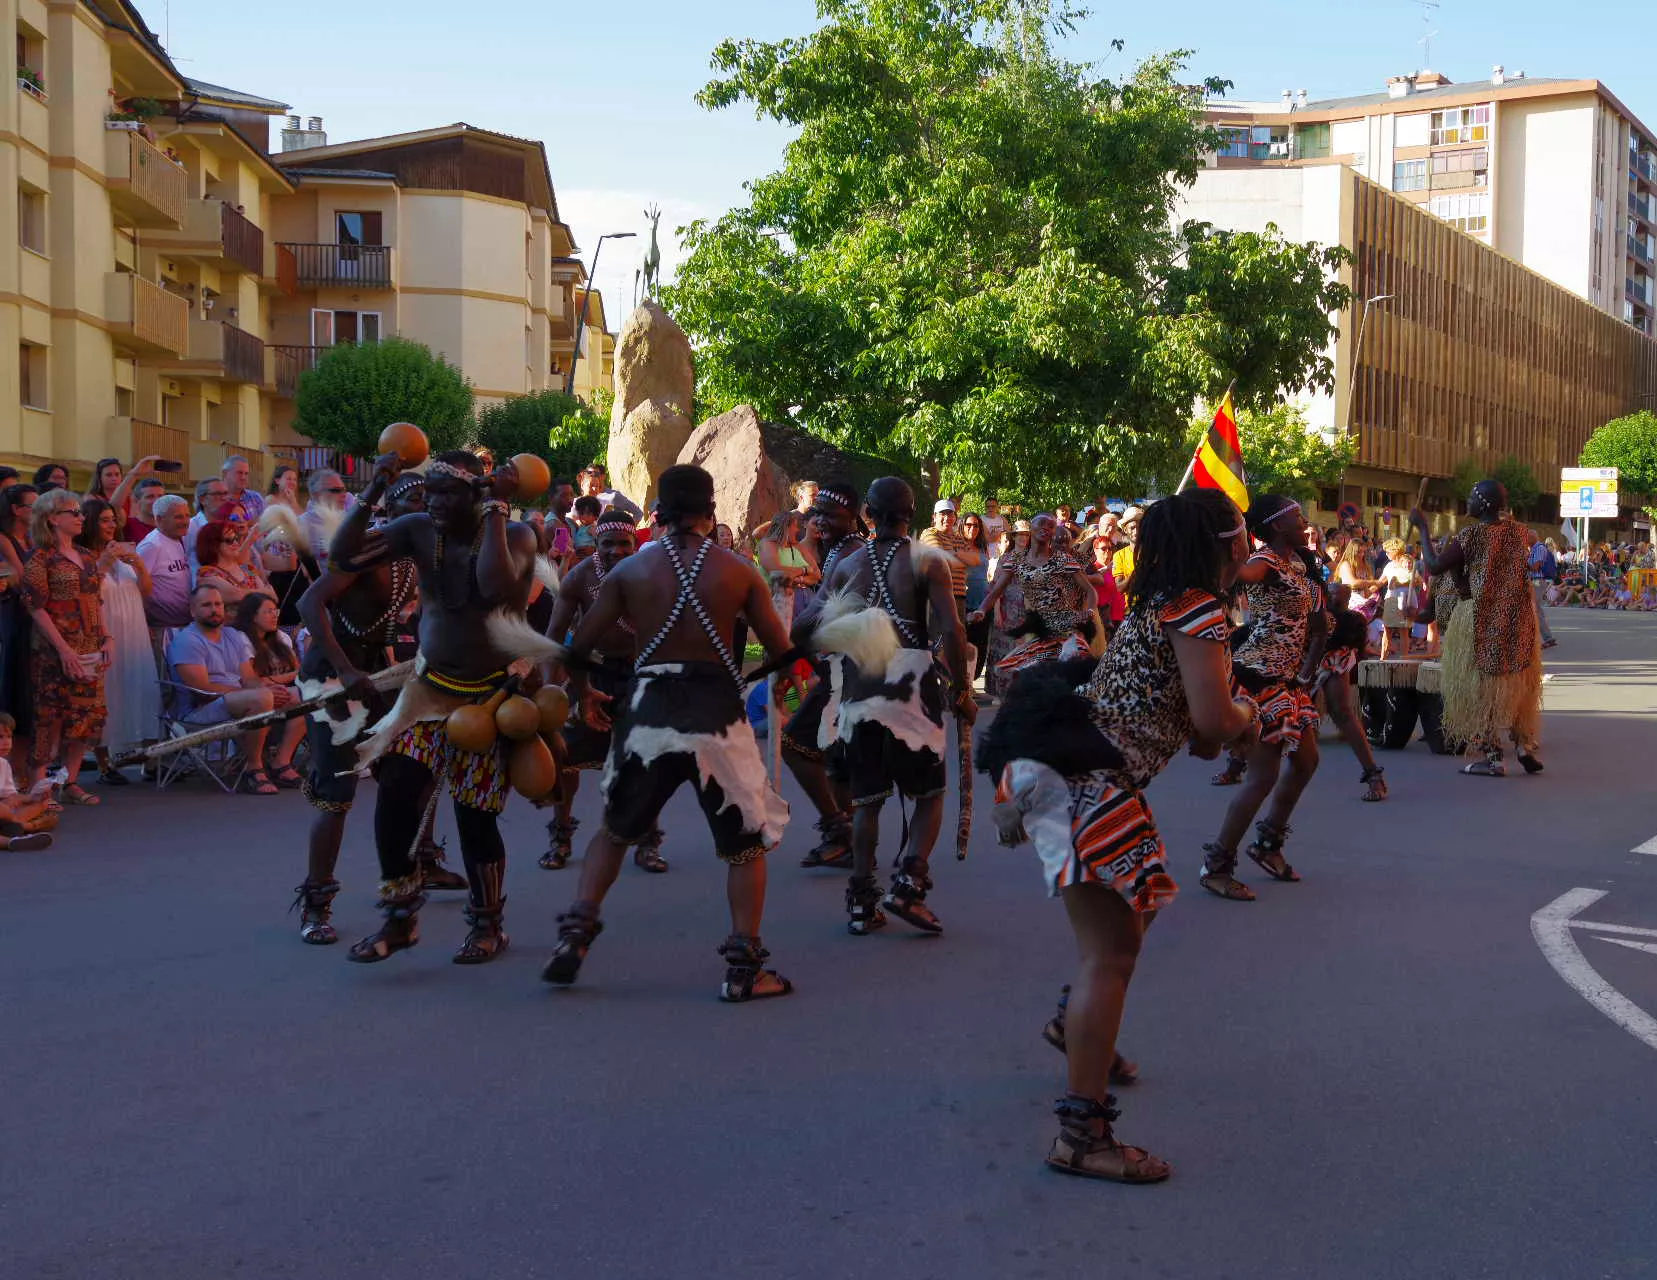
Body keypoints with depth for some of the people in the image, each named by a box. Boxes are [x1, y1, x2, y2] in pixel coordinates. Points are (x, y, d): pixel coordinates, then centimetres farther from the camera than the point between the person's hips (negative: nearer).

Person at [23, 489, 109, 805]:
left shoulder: (86, 557, 15)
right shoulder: (40, 557, -7)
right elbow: (36, 607, -13)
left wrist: (105, 639, 7)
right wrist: (63, 648, -18)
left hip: (90, 650, 7)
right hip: (56, 652, -7)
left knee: (88, 715, 5)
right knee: (51, 717, -7)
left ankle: (71, 782, 12)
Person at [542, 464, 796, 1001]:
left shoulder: (630, 569, 3)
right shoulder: (737, 571, 0)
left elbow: (578, 648, 2)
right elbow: (781, 650, 0)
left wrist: (583, 696, 21)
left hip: (648, 711, 1)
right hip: (717, 713, -1)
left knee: (615, 828, 24)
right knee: (747, 840, 14)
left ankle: (576, 928, 14)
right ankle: (744, 969, 10)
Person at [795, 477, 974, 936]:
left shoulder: (848, 564, 7)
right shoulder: (927, 562, -3)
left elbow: (805, 627, 0)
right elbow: (951, 630, -12)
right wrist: (962, 691, -4)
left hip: (859, 692, 3)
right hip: (911, 690, -3)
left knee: (866, 798, 10)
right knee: (930, 792, 10)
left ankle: (861, 902, 8)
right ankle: (907, 884, -7)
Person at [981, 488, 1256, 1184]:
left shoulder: (1161, 601, 18)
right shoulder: (1199, 609, -11)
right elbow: (1216, 721, -18)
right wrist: (1246, 715, 3)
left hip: (1074, 769, 11)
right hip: (1081, 779, -11)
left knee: (1139, 901, 29)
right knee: (1113, 950, -11)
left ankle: (1076, 1023, 51)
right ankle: (1082, 1134, -10)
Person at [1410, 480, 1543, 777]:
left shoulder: (1472, 534, -15)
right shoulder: (1517, 531, 3)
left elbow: (1434, 566, -15)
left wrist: (1422, 527, -6)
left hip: (1482, 621, -5)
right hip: (1518, 618, 5)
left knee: (1482, 685, 4)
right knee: (1517, 683, 18)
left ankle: (1492, 757, 4)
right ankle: (1525, 745, 18)